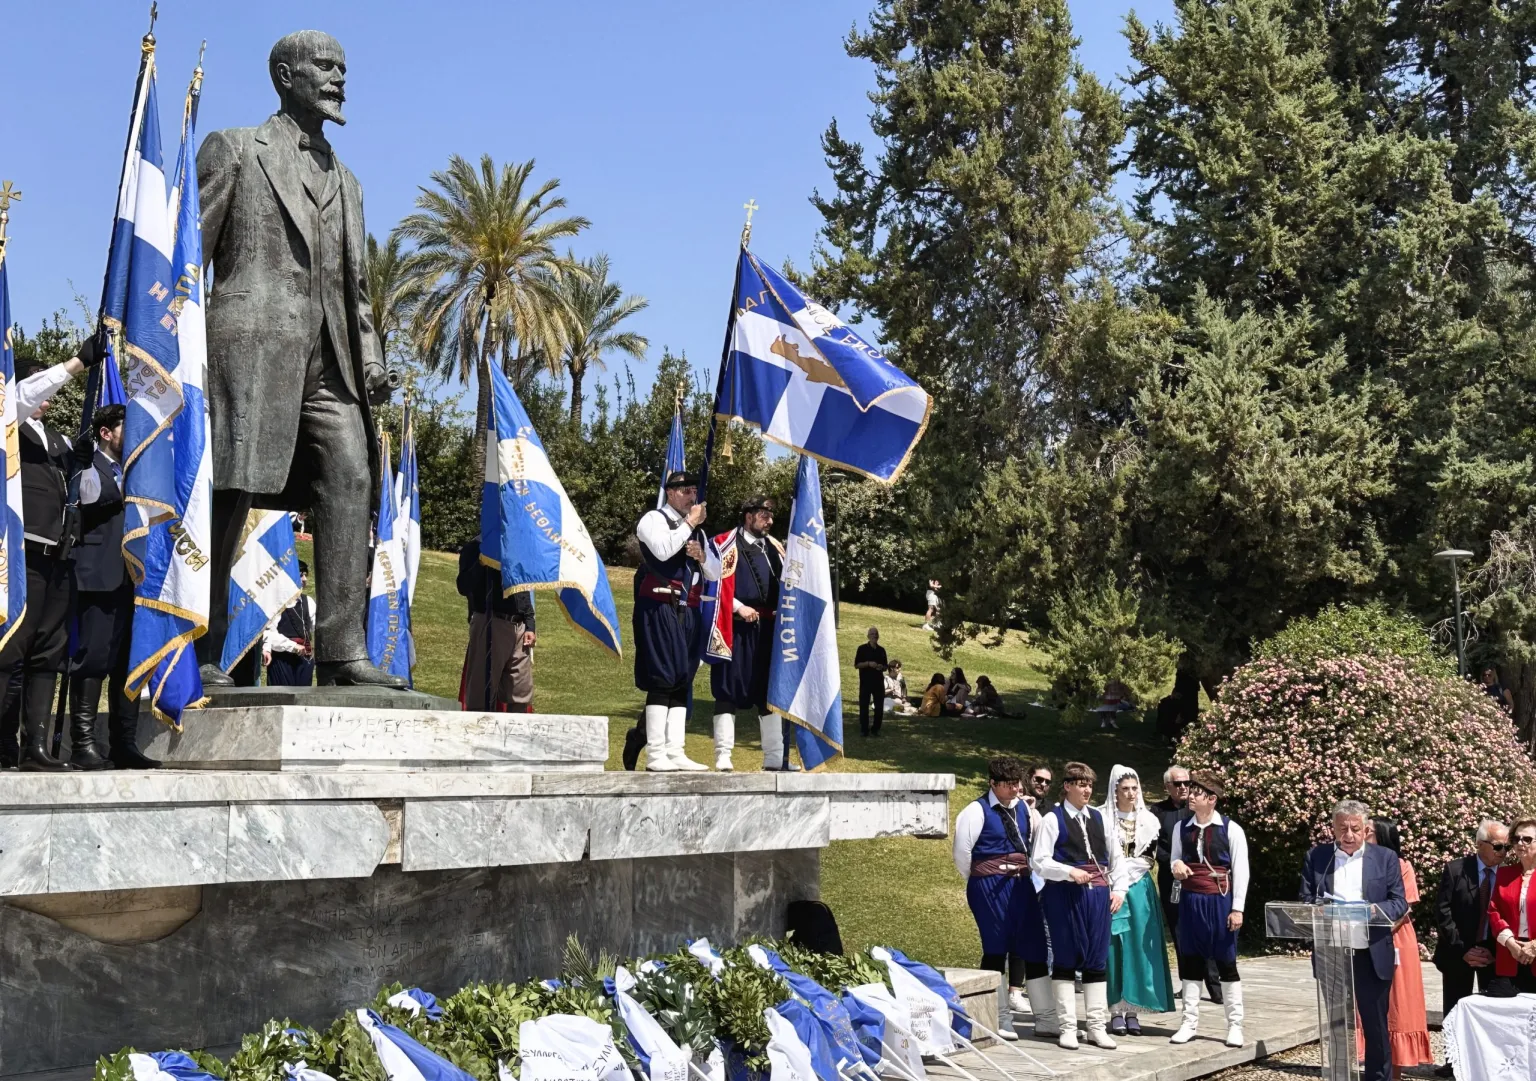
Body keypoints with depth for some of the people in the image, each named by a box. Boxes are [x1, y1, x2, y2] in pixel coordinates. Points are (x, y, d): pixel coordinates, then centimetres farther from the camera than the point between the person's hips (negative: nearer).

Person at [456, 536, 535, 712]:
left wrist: (530, 625, 12)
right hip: (490, 625, -6)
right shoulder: (477, 546, -2)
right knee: (482, 691, -5)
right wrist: (483, 562, -25)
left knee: (521, 696, 6)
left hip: (519, 627, 6)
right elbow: (464, 587, -13)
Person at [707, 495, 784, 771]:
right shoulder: (726, 544, -5)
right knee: (728, 693, -4)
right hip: (736, 629, -6)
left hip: (767, 629, 6)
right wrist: (739, 607, -16)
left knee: (770, 692, 9)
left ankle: (774, 756, 14)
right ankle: (723, 757, -3)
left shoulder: (773, 547, 14)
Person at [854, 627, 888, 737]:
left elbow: (885, 666, 15)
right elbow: (856, 665, -5)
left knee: (879, 707, 3)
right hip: (865, 681, -4)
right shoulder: (862, 649, 0)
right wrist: (868, 663, -18)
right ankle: (864, 729, 5)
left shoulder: (881, 650, 11)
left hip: (879, 681, 4)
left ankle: (876, 729, 13)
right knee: (864, 706, -3)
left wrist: (882, 667, -7)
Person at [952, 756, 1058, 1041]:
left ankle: (1045, 1018, 11)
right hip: (990, 888, -6)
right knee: (996, 950, 1)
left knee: (1034, 948, 5)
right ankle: (999, 1018, 11)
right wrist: (979, 880, 3)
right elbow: (961, 852, -7)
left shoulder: (1023, 808, 8)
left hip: (1021, 884, 6)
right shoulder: (977, 811, -9)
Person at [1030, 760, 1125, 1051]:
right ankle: (1067, 1027, 9)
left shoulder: (1098, 818, 12)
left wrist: (1119, 889, 10)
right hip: (1064, 895, -5)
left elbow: (1115, 857, 19)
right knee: (1066, 958, 2)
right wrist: (1070, 872, -18)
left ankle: (1097, 1026, 15)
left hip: (1098, 895, 5)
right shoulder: (1053, 819, -3)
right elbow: (1038, 861, -8)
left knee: (1097, 959, 7)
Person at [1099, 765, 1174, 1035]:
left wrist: (1123, 867, -9)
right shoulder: (1102, 818, -1)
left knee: (1138, 946, 1)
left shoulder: (1148, 820, 7)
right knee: (1113, 947, -1)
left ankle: (1133, 1009, 6)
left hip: (1139, 890, 3)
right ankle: (1116, 1010, 3)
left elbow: (1149, 859, 2)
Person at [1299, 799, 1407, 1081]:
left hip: (1372, 954, -1)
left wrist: (1373, 910, -20)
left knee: (1375, 1025, 6)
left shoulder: (1385, 858, 3)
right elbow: (1305, 901, 4)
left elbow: (1400, 903, -1)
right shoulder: (1316, 857, 5)